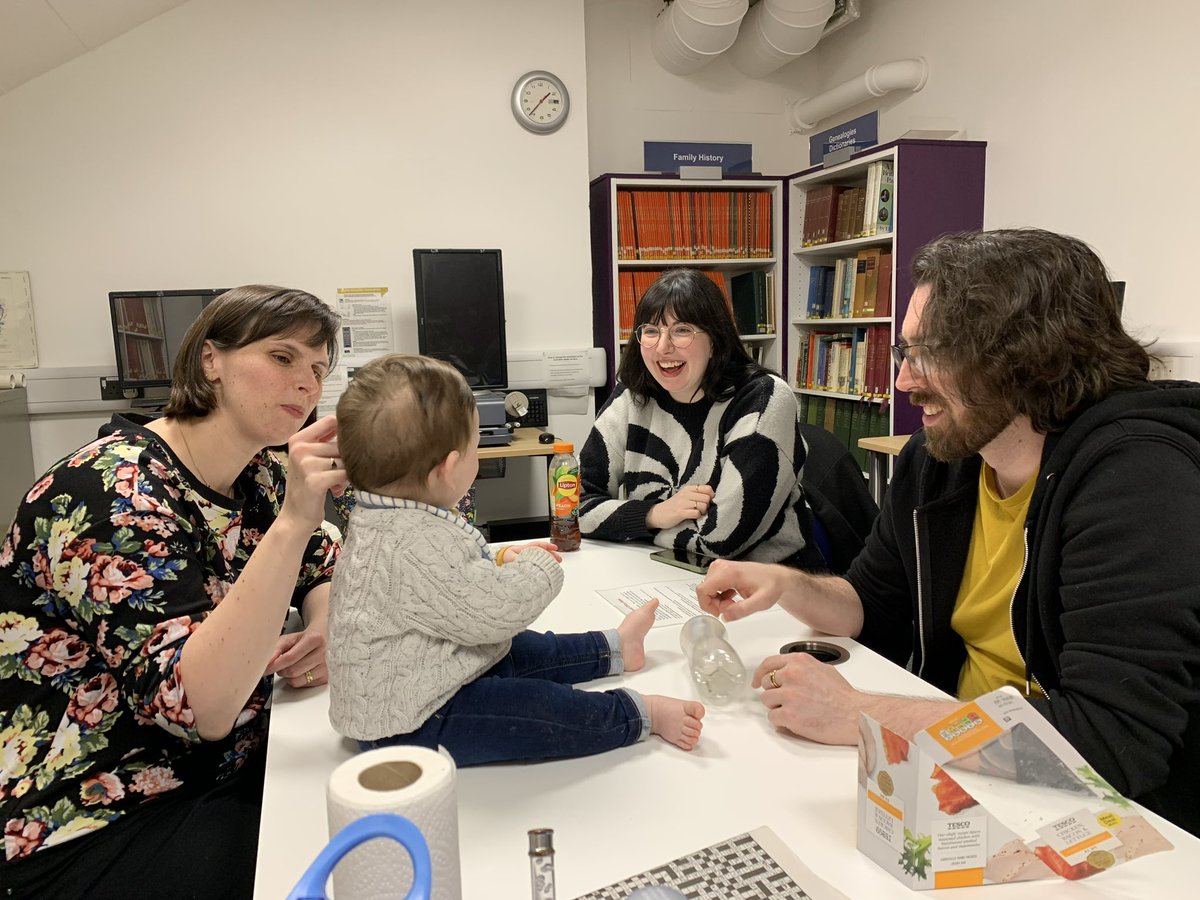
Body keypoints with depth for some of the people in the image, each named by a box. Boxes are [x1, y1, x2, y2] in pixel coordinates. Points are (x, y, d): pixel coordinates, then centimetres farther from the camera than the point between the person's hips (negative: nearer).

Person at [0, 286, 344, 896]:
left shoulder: (255, 475, -1)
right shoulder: (115, 492, -25)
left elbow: (322, 568, 13)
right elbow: (197, 705, -33)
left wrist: (324, 627, -10)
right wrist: (292, 520, -40)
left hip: (223, 767, 8)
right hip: (89, 824, -7)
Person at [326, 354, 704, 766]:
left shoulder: (387, 518, -1)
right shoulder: (414, 546, -36)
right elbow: (493, 611, -30)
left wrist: (501, 560, 10)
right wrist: (537, 567, -13)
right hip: (407, 722, -11)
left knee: (526, 649, 19)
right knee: (544, 707, -14)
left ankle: (613, 648, 34)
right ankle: (638, 715, 1)